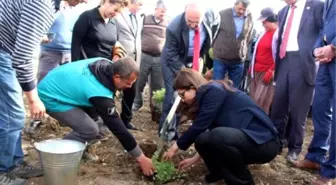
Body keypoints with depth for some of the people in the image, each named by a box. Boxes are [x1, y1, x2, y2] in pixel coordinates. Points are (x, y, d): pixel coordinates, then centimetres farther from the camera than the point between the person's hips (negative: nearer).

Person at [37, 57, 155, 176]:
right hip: (50, 96, -9)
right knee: (91, 130, -20)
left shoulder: (105, 64, -10)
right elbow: (118, 128, -27)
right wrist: (141, 158, -19)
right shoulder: (101, 94, -32)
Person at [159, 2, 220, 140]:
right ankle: (167, 129, 2)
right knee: (173, 94, -10)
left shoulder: (211, 17, -23)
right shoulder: (174, 28, -34)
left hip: (194, 61, 5)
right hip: (173, 61, -4)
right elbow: (172, 55, -24)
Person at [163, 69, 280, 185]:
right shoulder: (210, 93, 12)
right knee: (203, 140, -4)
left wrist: (176, 146, 0)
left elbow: (199, 127, -15)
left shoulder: (213, 91, -15)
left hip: (264, 142, -9)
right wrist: (195, 158, 23)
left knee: (217, 136, -31)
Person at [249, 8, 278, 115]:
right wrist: (252, 67, 19)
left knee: (261, 102, -9)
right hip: (256, 72, 8)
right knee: (253, 101, 10)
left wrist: (271, 71, -17)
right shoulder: (264, 33, 14)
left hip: (268, 73, -8)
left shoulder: (278, 34, -11)